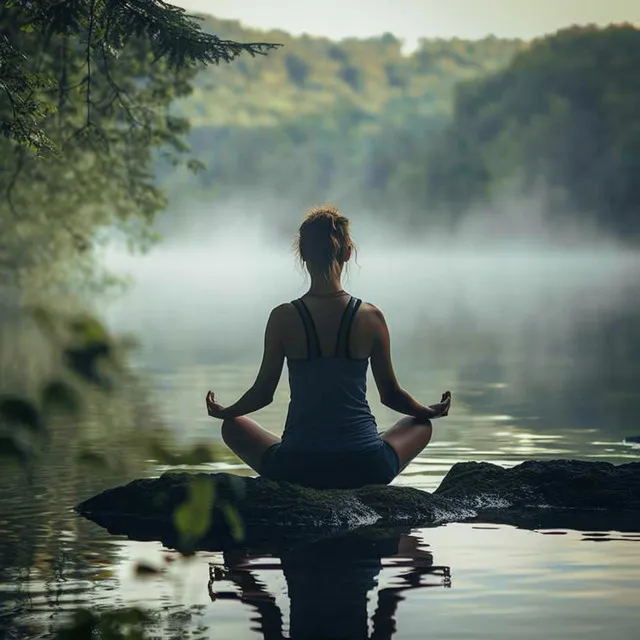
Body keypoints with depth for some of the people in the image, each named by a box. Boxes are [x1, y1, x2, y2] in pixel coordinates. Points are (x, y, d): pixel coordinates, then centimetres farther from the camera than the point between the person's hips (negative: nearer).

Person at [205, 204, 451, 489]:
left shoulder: (284, 318, -6)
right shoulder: (370, 317, -5)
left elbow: (263, 393, 3)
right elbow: (390, 394, 6)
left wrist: (223, 411, 24)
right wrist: (432, 411, 27)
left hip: (296, 469, 0)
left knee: (233, 426, 29)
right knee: (421, 425, 31)